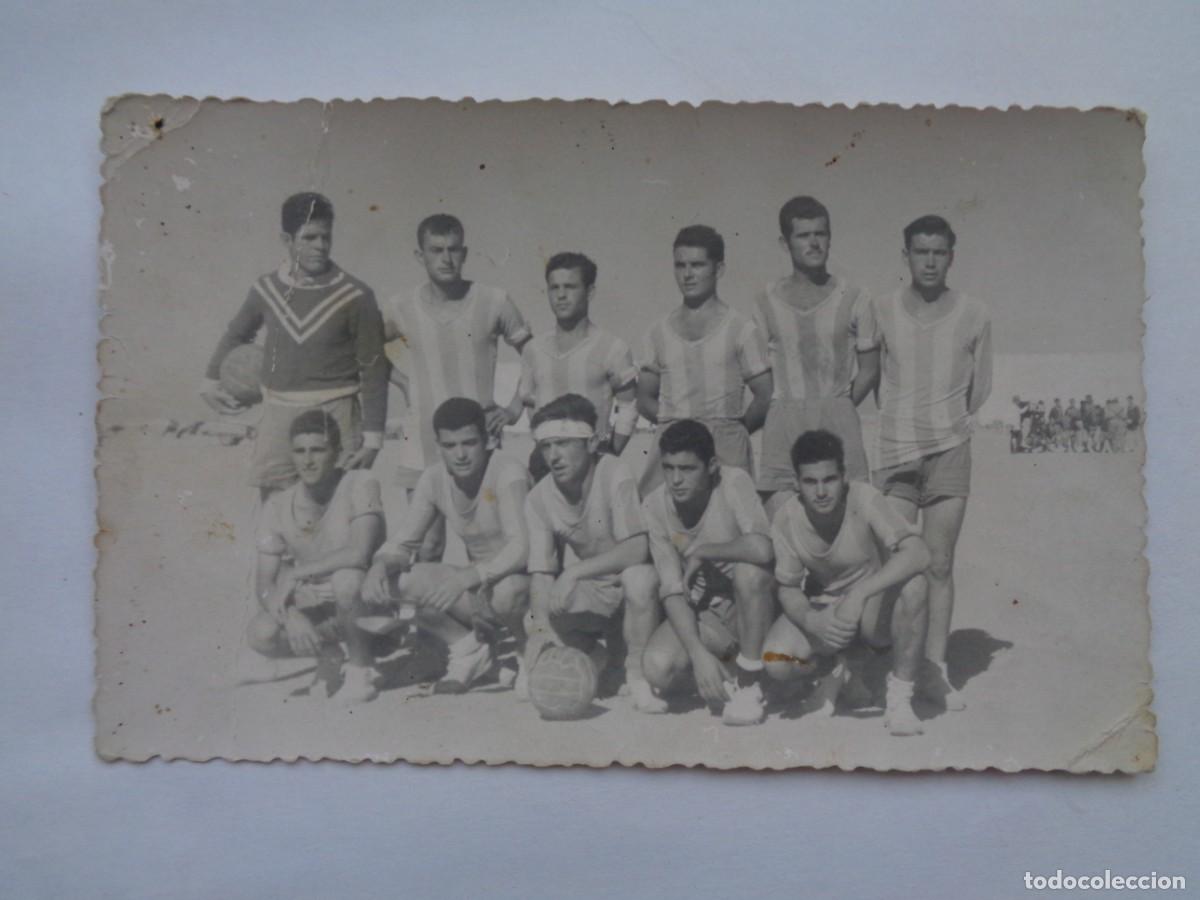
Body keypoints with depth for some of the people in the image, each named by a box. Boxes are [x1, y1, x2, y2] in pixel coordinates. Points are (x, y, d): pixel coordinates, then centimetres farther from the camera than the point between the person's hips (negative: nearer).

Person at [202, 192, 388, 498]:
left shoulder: (354, 296, -6)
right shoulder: (267, 289, 4)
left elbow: (374, 370, -3)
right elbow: (236, 334, 25)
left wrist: (372, 437, -5)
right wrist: (211, 380, 20)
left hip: (334, 416, -3)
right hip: (279, 415, 3)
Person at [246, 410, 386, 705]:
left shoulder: (360, 485, -18)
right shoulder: (278, 507, -5)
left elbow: (359, 554, -33)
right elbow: (264, 584, -7)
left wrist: (294, 575, -27)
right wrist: (290, 615, -28)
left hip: (368, 605, -4)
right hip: (317, 612, 5)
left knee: (346, 579, -37)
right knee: (260, 635, -22)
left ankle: (360, 669, -12)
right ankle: (330, 651, 8)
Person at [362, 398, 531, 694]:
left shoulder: (508, 473, -20)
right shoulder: (434, 479, -3)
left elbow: (521, 549, -31)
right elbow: (402, 543, 1)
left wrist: (467, 577, -43)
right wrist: (381, 564, -22)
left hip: (522, 579, -5)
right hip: (477, 585, 5)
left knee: (505, 590, -40)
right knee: (393, 580, -13)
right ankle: (471, 651, -1)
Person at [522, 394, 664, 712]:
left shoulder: (614, 475, -22)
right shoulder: (539, 498, -9)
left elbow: (637, 549, -32)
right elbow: (541, 571, -11)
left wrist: (574, 572, -37)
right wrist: (540, 624, -28)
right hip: (592, 591, 4)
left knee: (639, 577, -39)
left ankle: (637, 673, -16)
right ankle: (598, 654, 15)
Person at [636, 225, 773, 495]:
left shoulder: (741, 329, 4)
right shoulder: (660, 331, 14)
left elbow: (766, 396, 3)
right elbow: (644, 398, 17)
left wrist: (729, 429, 2)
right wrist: (674, 423, 3)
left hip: (726, 451, -2)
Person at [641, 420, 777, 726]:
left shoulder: (734, 482, -20)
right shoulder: (655, 507, -12)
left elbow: (762, 549, -38)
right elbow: (672, 590, -15)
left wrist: (701, 551, -23)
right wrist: (698, 653, -26)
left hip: (750, 606, -2)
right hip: (701, 612, 3)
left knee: (749, 569, -35)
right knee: (657, 668, -24)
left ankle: (749, 681, -15)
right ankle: (728, 669, 8)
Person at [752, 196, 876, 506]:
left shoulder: (853, 299, 6)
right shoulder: (767, 302, 8)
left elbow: (868, 369, 8)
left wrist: (837, 410, 2)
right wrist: (791, 411, -1)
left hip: (839, 422, 0)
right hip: (783, 425, 1)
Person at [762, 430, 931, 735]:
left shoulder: (864, 499, -25)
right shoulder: (787, 519, -16)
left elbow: (918, 553, -36)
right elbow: (788, 589, -9)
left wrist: (860, 593, -45)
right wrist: (811, 621, -31)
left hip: (878, 607, -2)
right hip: (825, 608, 2)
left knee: (913, 585, -36)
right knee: (776, 661, -25)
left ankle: (900, 698, -18)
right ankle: (831, 668, 12)